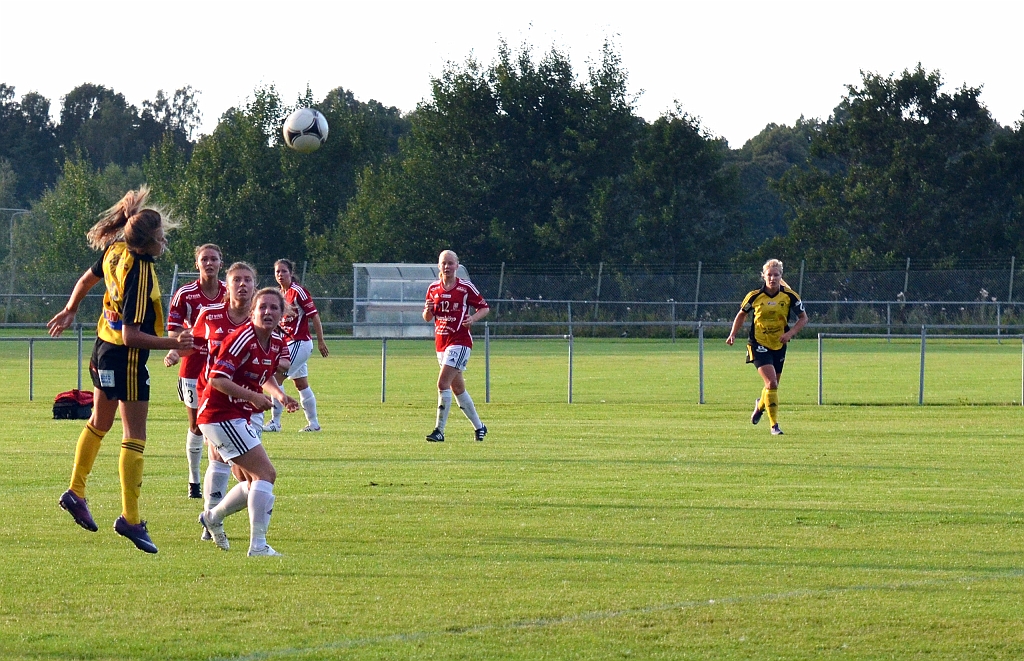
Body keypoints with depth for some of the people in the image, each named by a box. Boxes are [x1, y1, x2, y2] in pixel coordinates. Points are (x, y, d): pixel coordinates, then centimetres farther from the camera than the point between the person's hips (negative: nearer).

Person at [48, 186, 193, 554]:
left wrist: (69, 312, 32)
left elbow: (86, 280, 16)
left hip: (104, 349, 9)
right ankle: (130, 517, -5)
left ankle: (76, 492, 34)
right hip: (126, 358, -9)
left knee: (99, 423, 25)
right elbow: (131, 336, -28)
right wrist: (174, 344, -28)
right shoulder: (139, 275, -28)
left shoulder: (115, 251, -3)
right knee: (134, 437, -4)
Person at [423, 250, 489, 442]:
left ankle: (439, 431, -16)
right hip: (441, 343, 6)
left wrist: (473, 318, -17)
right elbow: (427, 318, 14)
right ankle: (478, 426, 28)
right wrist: (428, 310, -9)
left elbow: (484, 308, 2)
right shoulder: (433, 288, 8)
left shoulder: (466, 287, -6)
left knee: (443, 384, -18)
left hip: (460, 341, -6)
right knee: (457, 388, 13)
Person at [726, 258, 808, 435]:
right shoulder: (755, 296, -9)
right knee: (771, 383, -19)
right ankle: (774, 425, -12)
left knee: (773, 385, 15)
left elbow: (803, 318, 2)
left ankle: (760, 406, 51)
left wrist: (791, 333, -14)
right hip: (759, 345, -3)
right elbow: (742, 314, 9)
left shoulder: (790, 296, -8)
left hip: (779, 346, 3)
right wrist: (733, 334, -1)